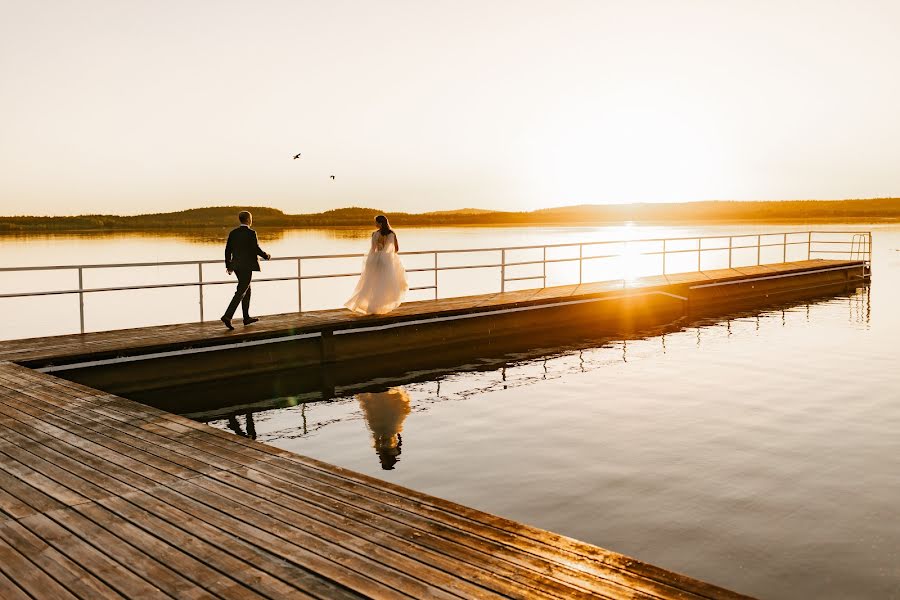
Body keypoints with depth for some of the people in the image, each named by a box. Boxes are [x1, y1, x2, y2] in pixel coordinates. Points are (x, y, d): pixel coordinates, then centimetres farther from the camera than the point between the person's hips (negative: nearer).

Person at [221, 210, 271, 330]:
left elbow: (228, 250, 9)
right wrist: (266, 256, 4)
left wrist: (228, 265, 17)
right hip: (247, 266, -7)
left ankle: (247, 317, 23)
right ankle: (227, 316, -17)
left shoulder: (233, 233, 7)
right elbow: (256, 249, -14)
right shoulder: (251, 233, -12)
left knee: (247, 290, 19)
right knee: (240, 292, -7)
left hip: (237, 266, 7)